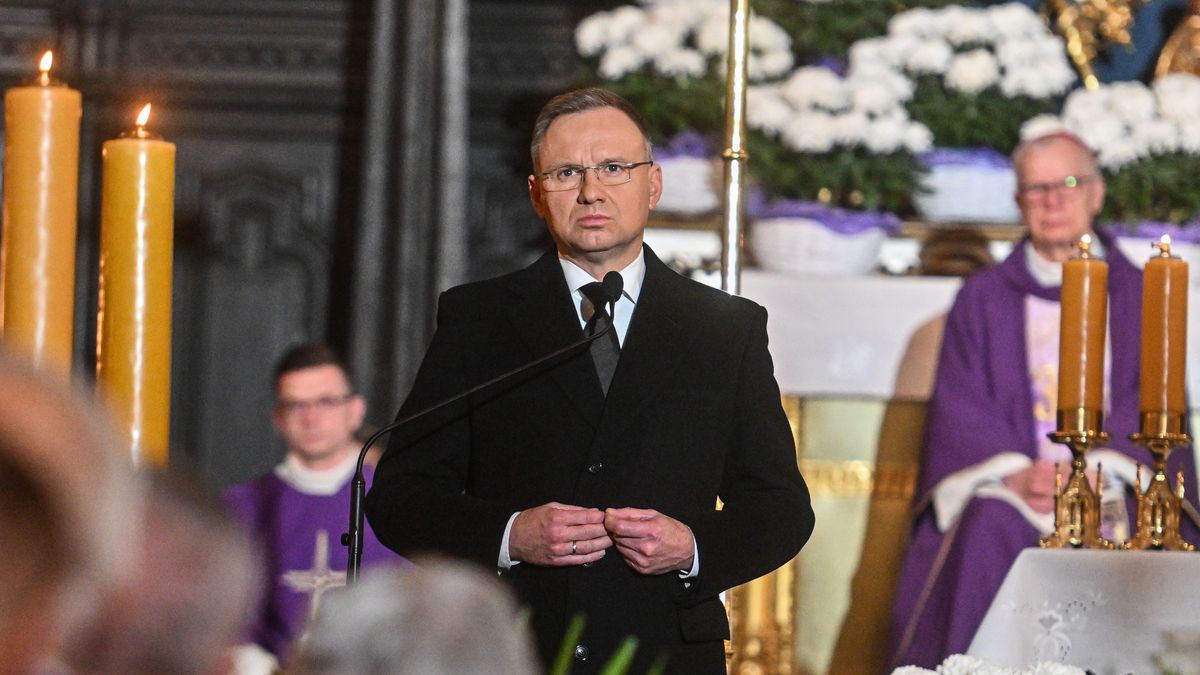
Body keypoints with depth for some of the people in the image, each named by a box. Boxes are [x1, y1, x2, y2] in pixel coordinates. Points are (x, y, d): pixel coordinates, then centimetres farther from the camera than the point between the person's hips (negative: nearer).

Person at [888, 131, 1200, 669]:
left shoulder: (1139, 297, 16)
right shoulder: (983, 297, 16)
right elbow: (960, 403, 6)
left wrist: (1089, 473, -13)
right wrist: (1016, 475, -13)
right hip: (1006, 486, 0)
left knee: (1112, 534, -33)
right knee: (990, 528, -33)